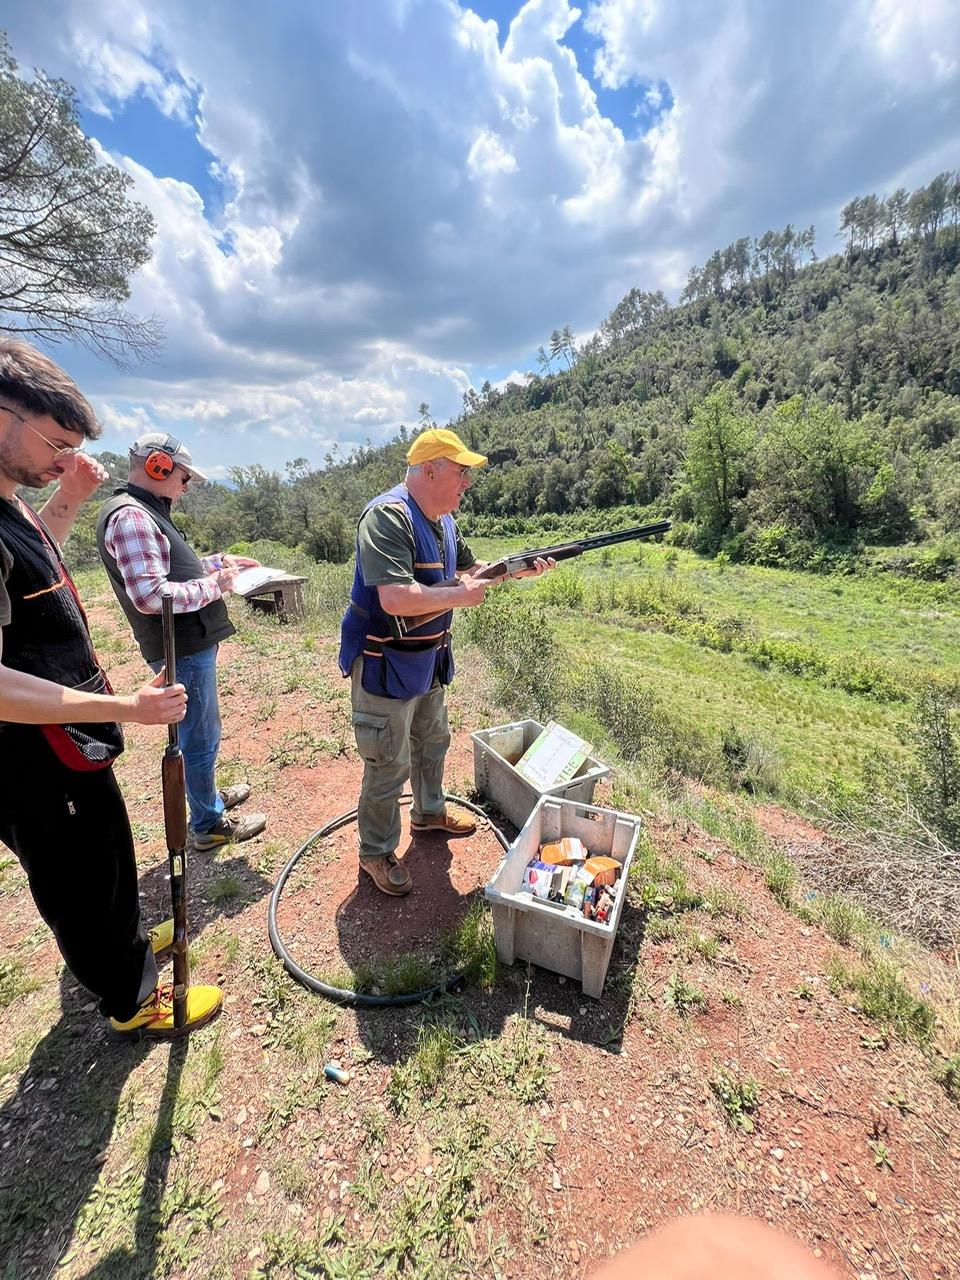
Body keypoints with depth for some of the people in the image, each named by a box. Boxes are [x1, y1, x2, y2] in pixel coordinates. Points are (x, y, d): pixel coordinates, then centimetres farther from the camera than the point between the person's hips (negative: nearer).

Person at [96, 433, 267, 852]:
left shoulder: (147, 512, 13)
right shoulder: (130, 517, -19)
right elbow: (149, 594, -28)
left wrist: (220, 561, 15)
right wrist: (214, 586, -19)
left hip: (190, 643, 11)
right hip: (182, 650, -11)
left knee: (197, 733, 24)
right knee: (200, 737, 3)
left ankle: (209, 795, 44)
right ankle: (209, 824, 20)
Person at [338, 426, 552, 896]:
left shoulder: (443, 520, 5)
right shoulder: (387, 517, -24)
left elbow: (468, 569, 18)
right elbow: (395, 598, -35)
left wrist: (516, 571, 3)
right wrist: (460, 596, -23)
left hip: (428, 660, 9)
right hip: (384, 665, -9)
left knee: (433, 740, 25)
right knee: (389, 764, 4)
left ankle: (429, 812, 50)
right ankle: (376, 853, 27)